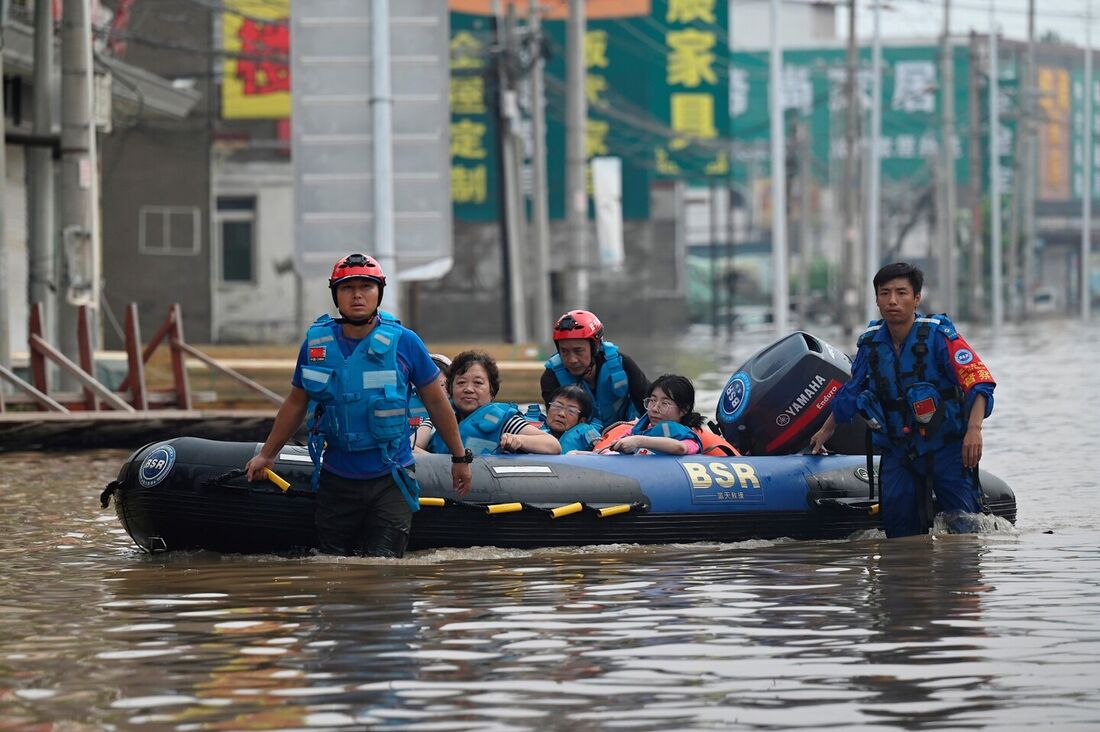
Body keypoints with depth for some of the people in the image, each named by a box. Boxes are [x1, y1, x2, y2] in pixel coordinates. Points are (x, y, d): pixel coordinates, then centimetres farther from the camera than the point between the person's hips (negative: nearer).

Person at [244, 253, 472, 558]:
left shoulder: (403, 342, -6)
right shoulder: (316, 343, 0)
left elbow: (436, 401, 4)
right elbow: (296, 403, 15)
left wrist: (460, 458, 9)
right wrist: (266, 455, 21)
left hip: (390, 480, -2)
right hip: (336, 481, 2)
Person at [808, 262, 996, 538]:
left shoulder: (939, 335, -12)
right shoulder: (871, 344, 3)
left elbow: (979, 381, -18)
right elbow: (850, 392, 21)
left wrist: (974, 429, -32)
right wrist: (826, 430, 32)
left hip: (947, 446, -4)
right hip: (898, 450, 4)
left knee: (963, 525, -12)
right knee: (898, 523, -4)